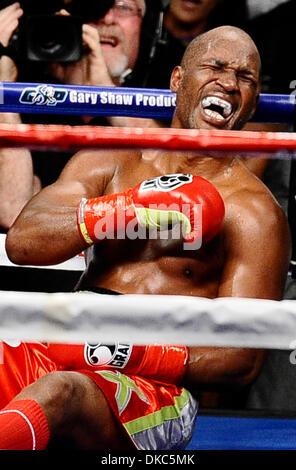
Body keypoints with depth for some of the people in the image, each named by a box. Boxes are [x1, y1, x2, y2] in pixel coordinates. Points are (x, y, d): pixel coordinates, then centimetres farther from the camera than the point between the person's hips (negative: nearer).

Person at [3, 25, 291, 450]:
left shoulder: (254, 214, 2)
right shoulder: (113, 161, 14)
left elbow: (242, 360, -4)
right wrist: (128, 209, -14)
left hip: (157, 386, -4)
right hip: (63, 346, 4)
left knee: (60, 392, -36)